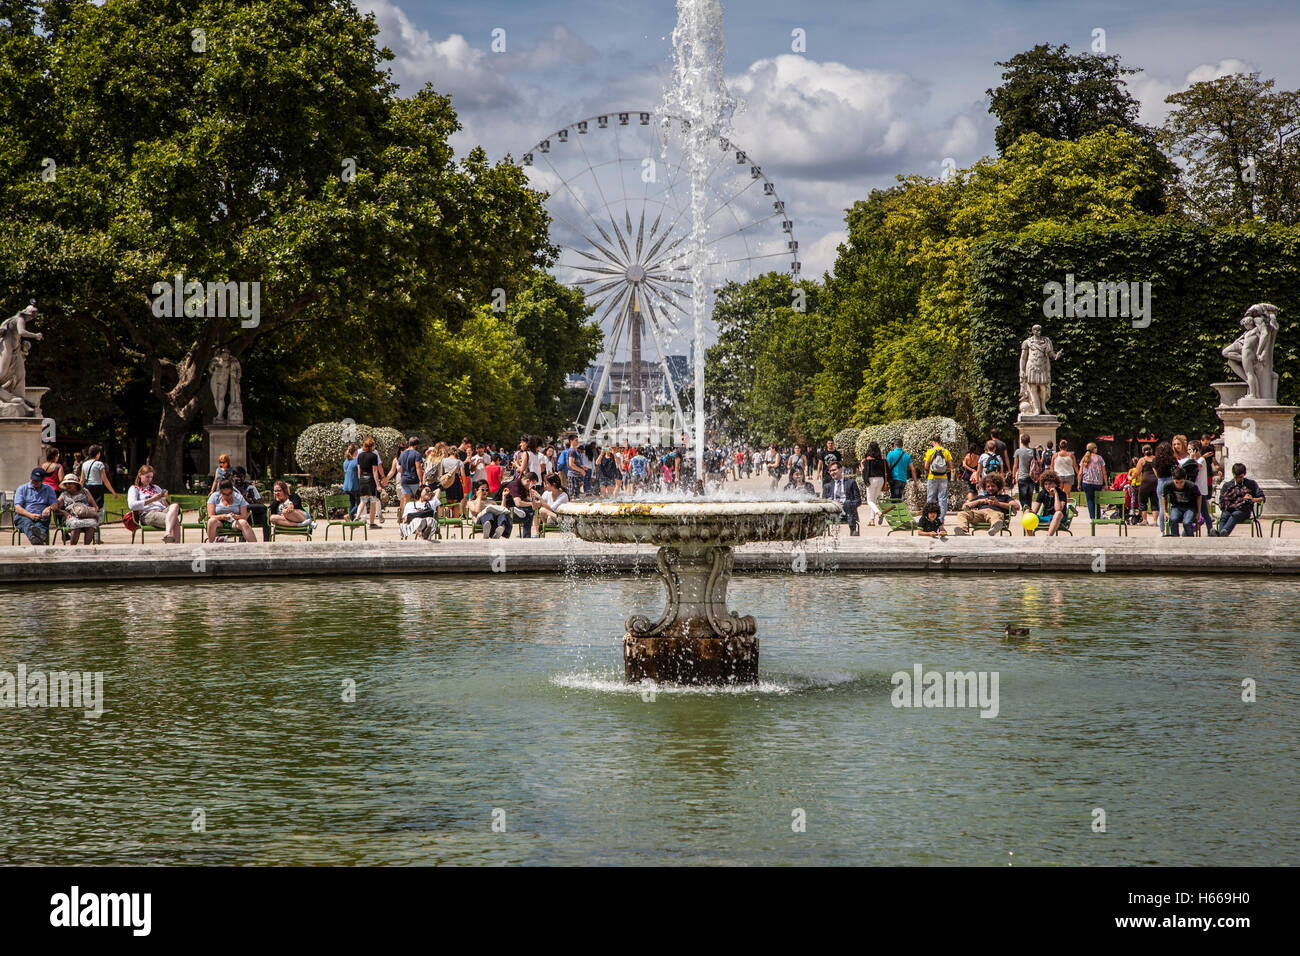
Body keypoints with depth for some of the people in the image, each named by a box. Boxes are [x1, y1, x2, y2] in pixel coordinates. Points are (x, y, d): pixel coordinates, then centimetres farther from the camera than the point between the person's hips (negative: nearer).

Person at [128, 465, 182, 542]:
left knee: (175, 506, -35)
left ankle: (168, 534, -56)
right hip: (147, 514, -5)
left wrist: (164, 500, 6)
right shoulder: (134, 489, 18)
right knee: (175, 520, -35)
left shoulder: (156, 488, 35)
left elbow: (166, 505, 31)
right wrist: (151, 500, -6)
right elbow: (131, 505, -3)